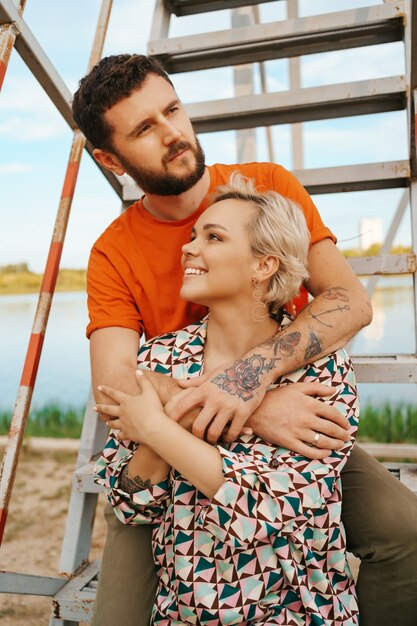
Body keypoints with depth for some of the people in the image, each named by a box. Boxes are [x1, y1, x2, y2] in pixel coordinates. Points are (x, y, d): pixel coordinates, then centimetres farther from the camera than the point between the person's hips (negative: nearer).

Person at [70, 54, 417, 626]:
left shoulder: (269, 186, -4)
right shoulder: (112, 256, -6)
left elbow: (351, 301, -14)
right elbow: (114, 386, -19)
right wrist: (258, 410, -32)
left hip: (297, 429, 1)